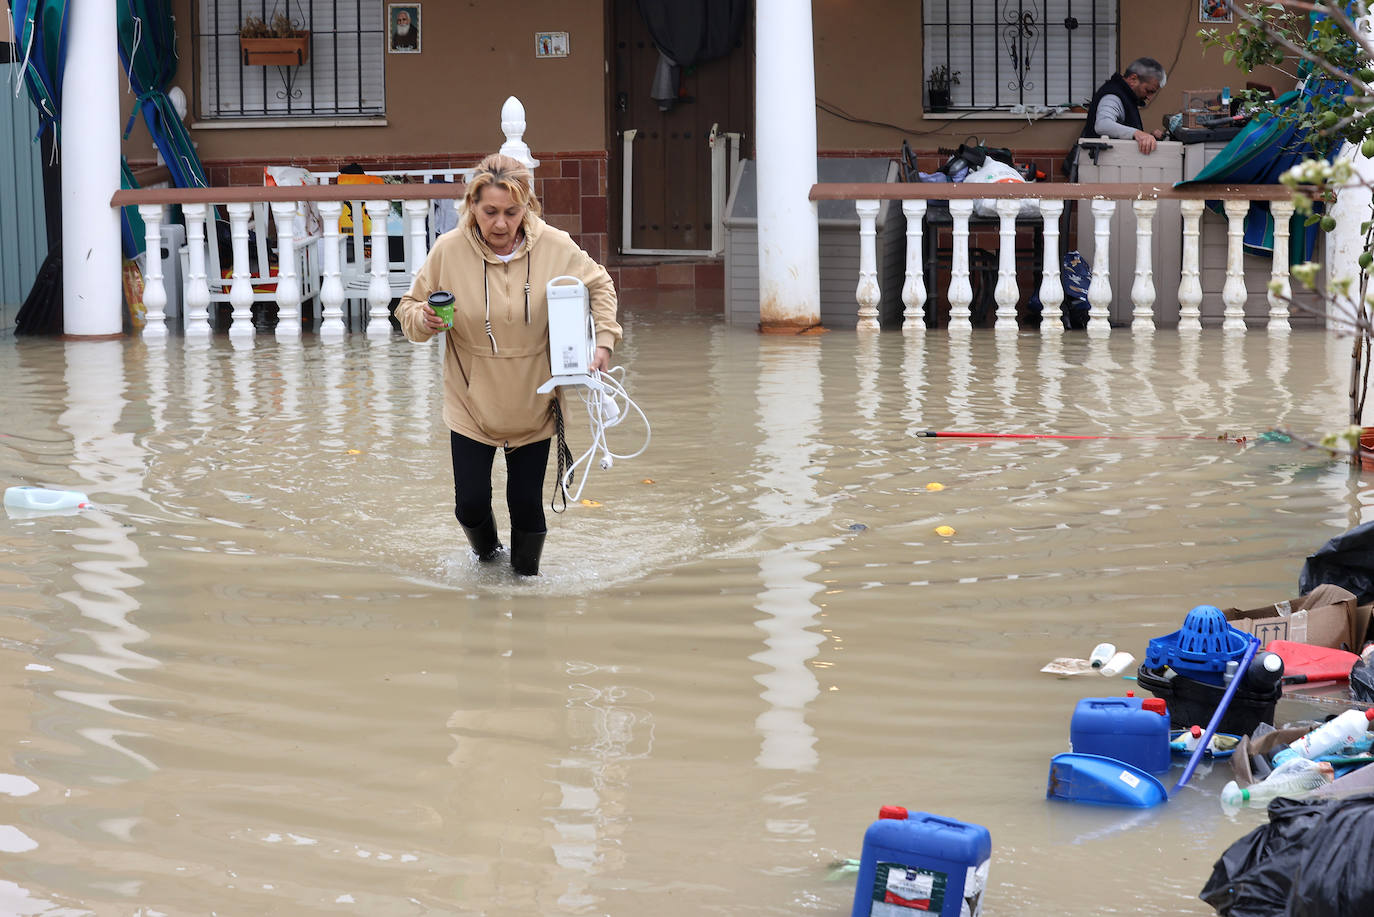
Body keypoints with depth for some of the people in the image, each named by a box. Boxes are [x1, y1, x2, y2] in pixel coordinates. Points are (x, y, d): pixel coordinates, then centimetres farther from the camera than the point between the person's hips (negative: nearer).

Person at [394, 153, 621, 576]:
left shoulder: (554, 247, -12)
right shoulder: (449, 250, -14)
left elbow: (599, 285, 6)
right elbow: (409, 307, -3)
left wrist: (605, 340, -6)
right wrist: (424, 319, -25)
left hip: (531, 408, 0)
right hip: (472, 405, 0)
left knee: (526, 503, 5)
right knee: (471, 504, 2)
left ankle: (526, 574, 33)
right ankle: (486, 553, 37)